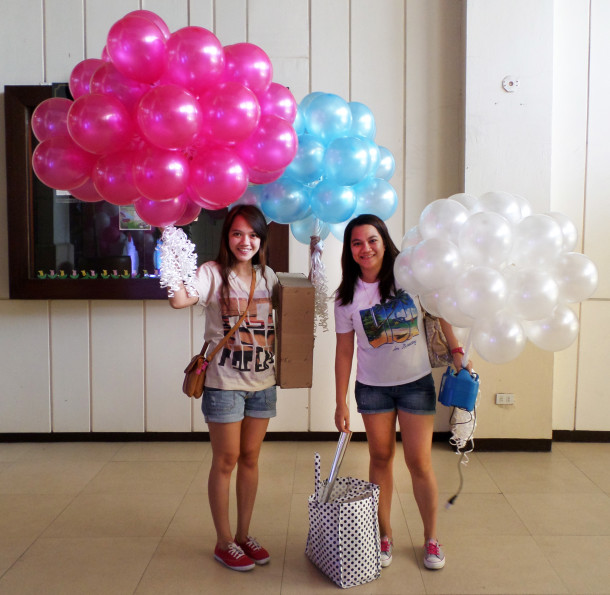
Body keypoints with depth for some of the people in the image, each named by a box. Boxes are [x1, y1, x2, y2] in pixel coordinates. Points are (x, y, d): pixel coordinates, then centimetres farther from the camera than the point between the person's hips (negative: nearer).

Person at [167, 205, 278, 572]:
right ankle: (225, 542, 21)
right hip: (224, 383, -5)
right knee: (226, 461, 5)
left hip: (262, 382, 5)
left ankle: (244, 535, 29)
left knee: (250, 458, 14)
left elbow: (278, 318, 19)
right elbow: (179, 299, -28)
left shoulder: (268, 276, 8)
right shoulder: (214, 273, -9)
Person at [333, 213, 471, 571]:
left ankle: (431, 538, 22)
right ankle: (385, 535, 26)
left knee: (419, 461, 2)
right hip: (373, 387, 1)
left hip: (416, 383, -1)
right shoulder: (346, 297, -6)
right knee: (381, 458, 10)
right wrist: (341, 403, -2)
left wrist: (457, 350, 0)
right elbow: (344, 351, -2)